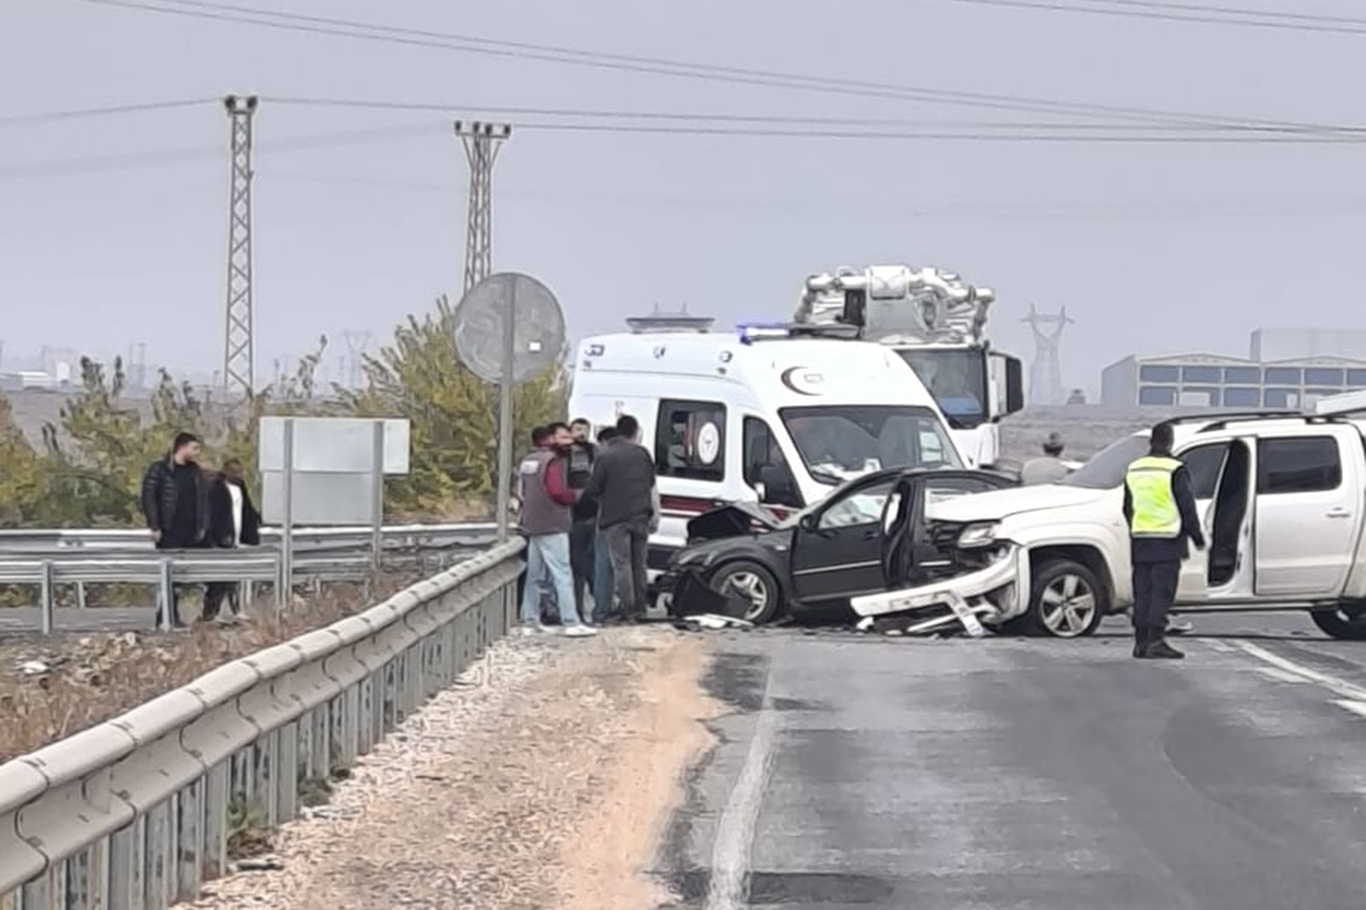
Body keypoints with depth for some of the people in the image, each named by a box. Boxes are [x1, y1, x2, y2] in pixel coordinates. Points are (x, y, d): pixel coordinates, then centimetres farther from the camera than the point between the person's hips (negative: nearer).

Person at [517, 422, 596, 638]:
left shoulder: (528, 460, 16)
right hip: (552, 527, -9)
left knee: (534, 575, 13)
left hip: (532, 525, 9)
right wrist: (574, 496, -5)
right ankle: (571, 623, -15)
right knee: (562, 574, -11)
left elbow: (522, 490, 19)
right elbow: (558, 491, -22)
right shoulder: (552, 461, -12)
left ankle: (529, 621, 14)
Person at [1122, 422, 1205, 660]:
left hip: (1140, 541, 6)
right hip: (1167, 542, -6)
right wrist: (1197, 537, 1)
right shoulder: (1175, 470, -9)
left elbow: (1127, 509, 20)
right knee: (1162, 593, -7)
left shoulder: (1134, 469, 12)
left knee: (1142, 592, 9)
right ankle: (1156, 641, -13)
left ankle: (1141, 641, 9)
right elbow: (1187, 508, -9)